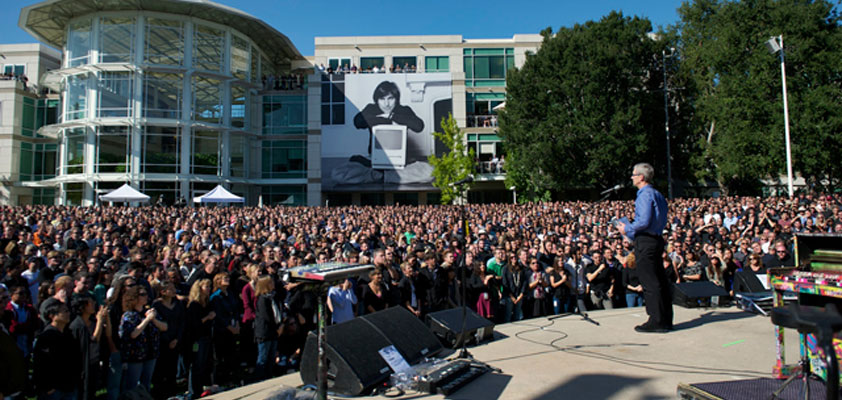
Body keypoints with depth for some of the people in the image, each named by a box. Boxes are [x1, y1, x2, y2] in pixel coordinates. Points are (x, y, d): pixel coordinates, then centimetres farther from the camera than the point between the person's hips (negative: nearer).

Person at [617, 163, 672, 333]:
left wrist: (627, 229, -6)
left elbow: (644, 221, -22)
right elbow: (662, 221, 19)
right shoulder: (658, 195, 17)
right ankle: (666, 319, 21)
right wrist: (631, 230, 20)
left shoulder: (645, 195, -13)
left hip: (645, 242, -10)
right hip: (657, 239, 10)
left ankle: (657, 321, 0)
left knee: (650, 283, -5)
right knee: (661, 280, 13)